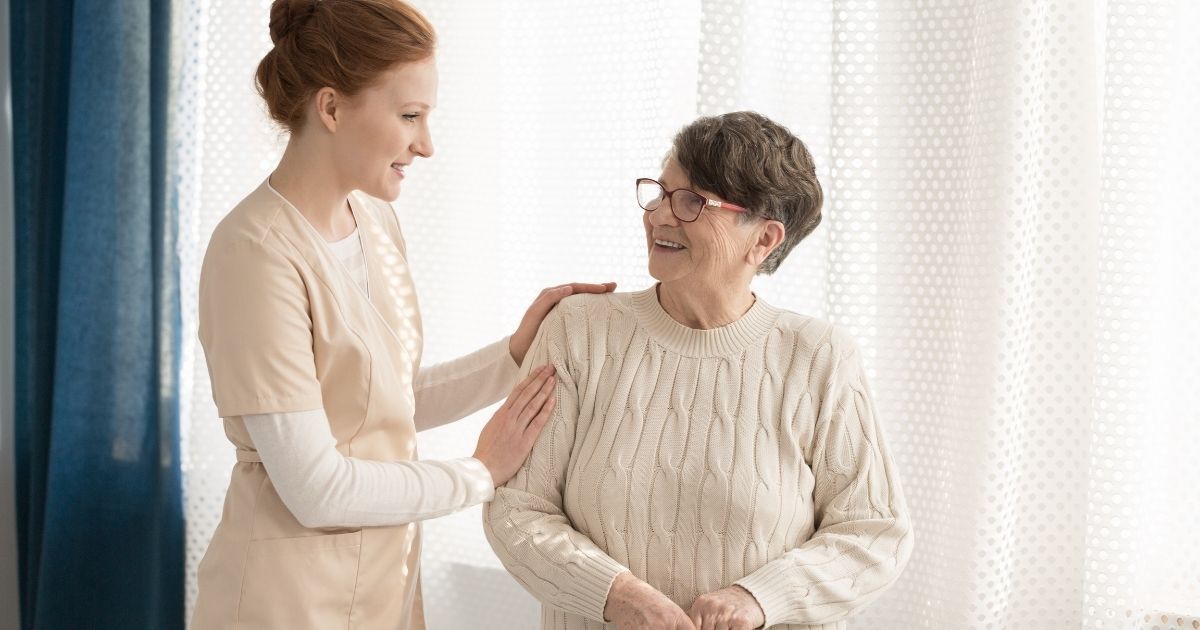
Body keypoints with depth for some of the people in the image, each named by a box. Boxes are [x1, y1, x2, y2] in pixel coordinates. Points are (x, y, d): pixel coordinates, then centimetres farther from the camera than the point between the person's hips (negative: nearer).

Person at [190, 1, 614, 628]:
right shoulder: (259, 253, -21)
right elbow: (316, 490, -22)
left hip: (385, 578, 7)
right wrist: (480, 474, -10)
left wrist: (515, 352, -1)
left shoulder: (375, 221, 3)